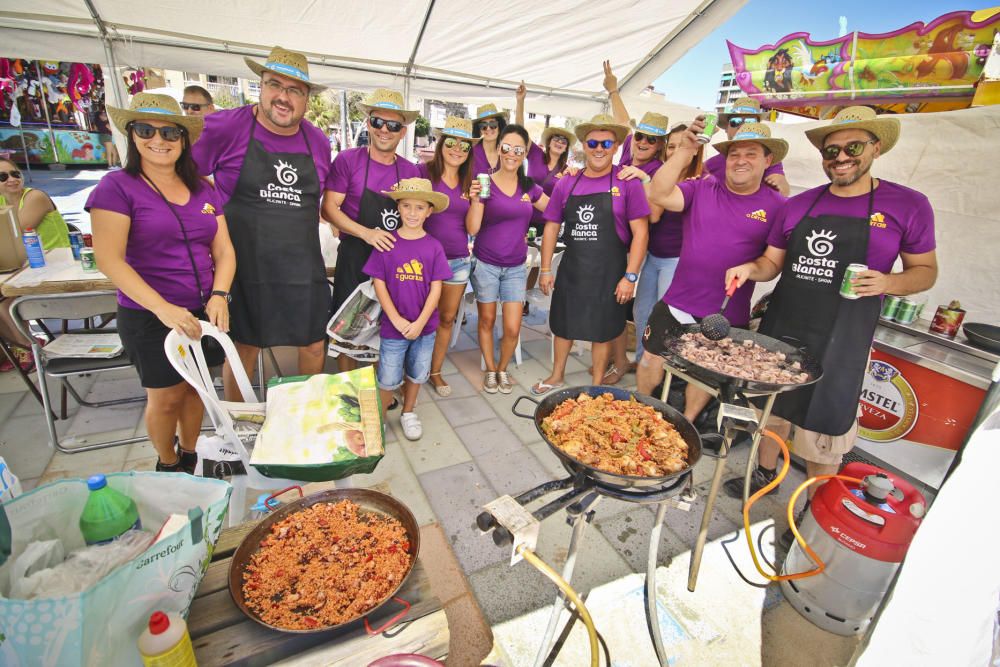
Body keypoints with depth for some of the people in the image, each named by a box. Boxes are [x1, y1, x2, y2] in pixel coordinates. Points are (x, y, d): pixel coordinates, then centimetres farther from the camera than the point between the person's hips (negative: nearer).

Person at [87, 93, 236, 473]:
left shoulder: (203, 190, 8)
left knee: (194, 387, 14)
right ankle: (167, 466, 32)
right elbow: (109, 259, -13)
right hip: (149, 317, -3)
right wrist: (163, 308, -25)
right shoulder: (117, 187, -6)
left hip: (203, 312, 4)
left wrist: (219, 295, -13)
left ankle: (189, 457, 36)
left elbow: (223, 249, 5)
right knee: (166, 398, 7)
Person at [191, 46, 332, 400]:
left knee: (314, 344, 11)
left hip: (304, 266, 3)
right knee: (243, 347, 11)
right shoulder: (224, 127, -7)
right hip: (246, 264, -3)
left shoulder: (319, 141, 5)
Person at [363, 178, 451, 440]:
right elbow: (379, 283, -6)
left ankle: (408, 413, 41)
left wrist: (420, 323, -13)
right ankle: (379, 419, 32)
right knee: (388, 379, 8)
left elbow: (436, 288, -6)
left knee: (417, 373, 18)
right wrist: (397, 320, -13)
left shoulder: (434, 246, -5)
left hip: (424, 326, 2)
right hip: (393, 326, -2)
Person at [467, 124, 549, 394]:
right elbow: (472, 228, -11)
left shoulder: (529, 187, 5)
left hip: (516, 267, 3)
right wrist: (476, 200, -26)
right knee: (487, 321, 10)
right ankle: (490, 370, 32)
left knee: (512, 329, 0)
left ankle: (502, 369, 27)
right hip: (486, 264, -2)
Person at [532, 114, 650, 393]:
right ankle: (556, 376, 38)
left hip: (609, 272, -3)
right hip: (571, 269, 3)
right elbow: (552, 227, 7)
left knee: (602, 331, 10)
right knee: (563, 324, 16)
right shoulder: (567, 184, 4)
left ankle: (597, 385, 30)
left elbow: (641, 231, -8)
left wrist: (630, 276, -13)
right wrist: (545, 269, 4)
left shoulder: (627, 183, -6)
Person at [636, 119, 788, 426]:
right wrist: (685, 150, -22)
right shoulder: (701, 189, -1)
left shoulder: (777, 207, -2)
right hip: (676, 304, 1)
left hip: (728, 316, 0)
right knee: (652, 360, 9)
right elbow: (659, 195, -17)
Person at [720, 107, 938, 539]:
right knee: (773, 406, 17)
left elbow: (925, 270, 5)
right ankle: (765, 474, 41)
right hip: (780, 326, 4)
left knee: (825, 426, 5)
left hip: (840, 338, -3)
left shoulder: (908, 206, -1)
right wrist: (750, 268, -11)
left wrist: (890, 282, -16)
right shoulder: (798, 206, 7)